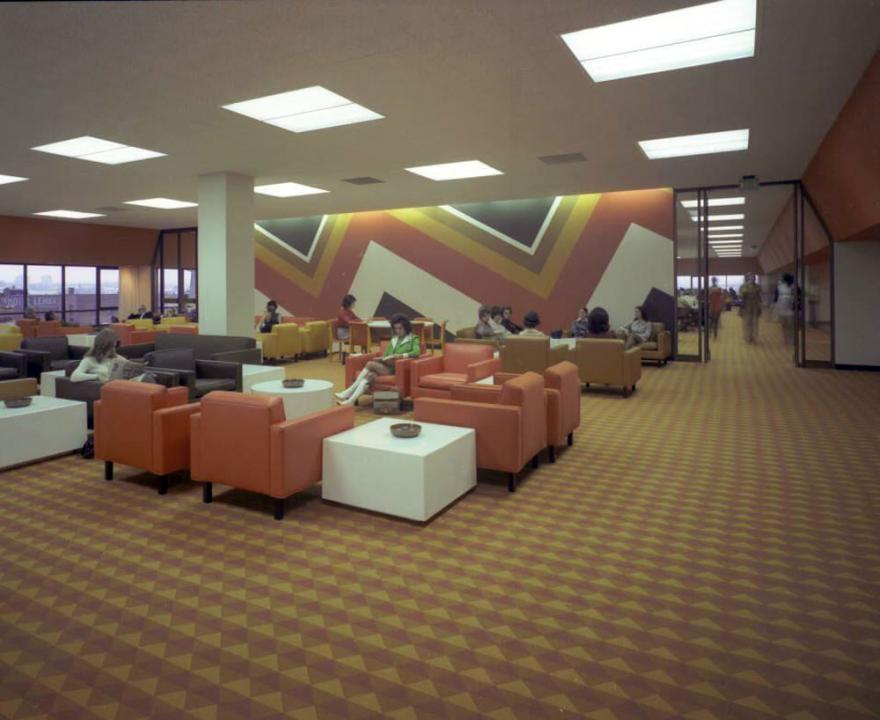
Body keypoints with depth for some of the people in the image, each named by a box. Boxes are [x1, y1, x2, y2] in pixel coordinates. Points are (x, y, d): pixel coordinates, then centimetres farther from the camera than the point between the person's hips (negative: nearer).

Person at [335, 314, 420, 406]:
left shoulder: (414, 339, 5)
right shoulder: (393, 339, 23)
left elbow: (417, 352, -14)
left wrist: (401, 355, -26)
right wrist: (382, 358, -3)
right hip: (386, 366, 6)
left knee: (370, 364, -25)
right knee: (370, 375, -27)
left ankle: (348, 393, -22)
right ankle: (351, 399, -39)